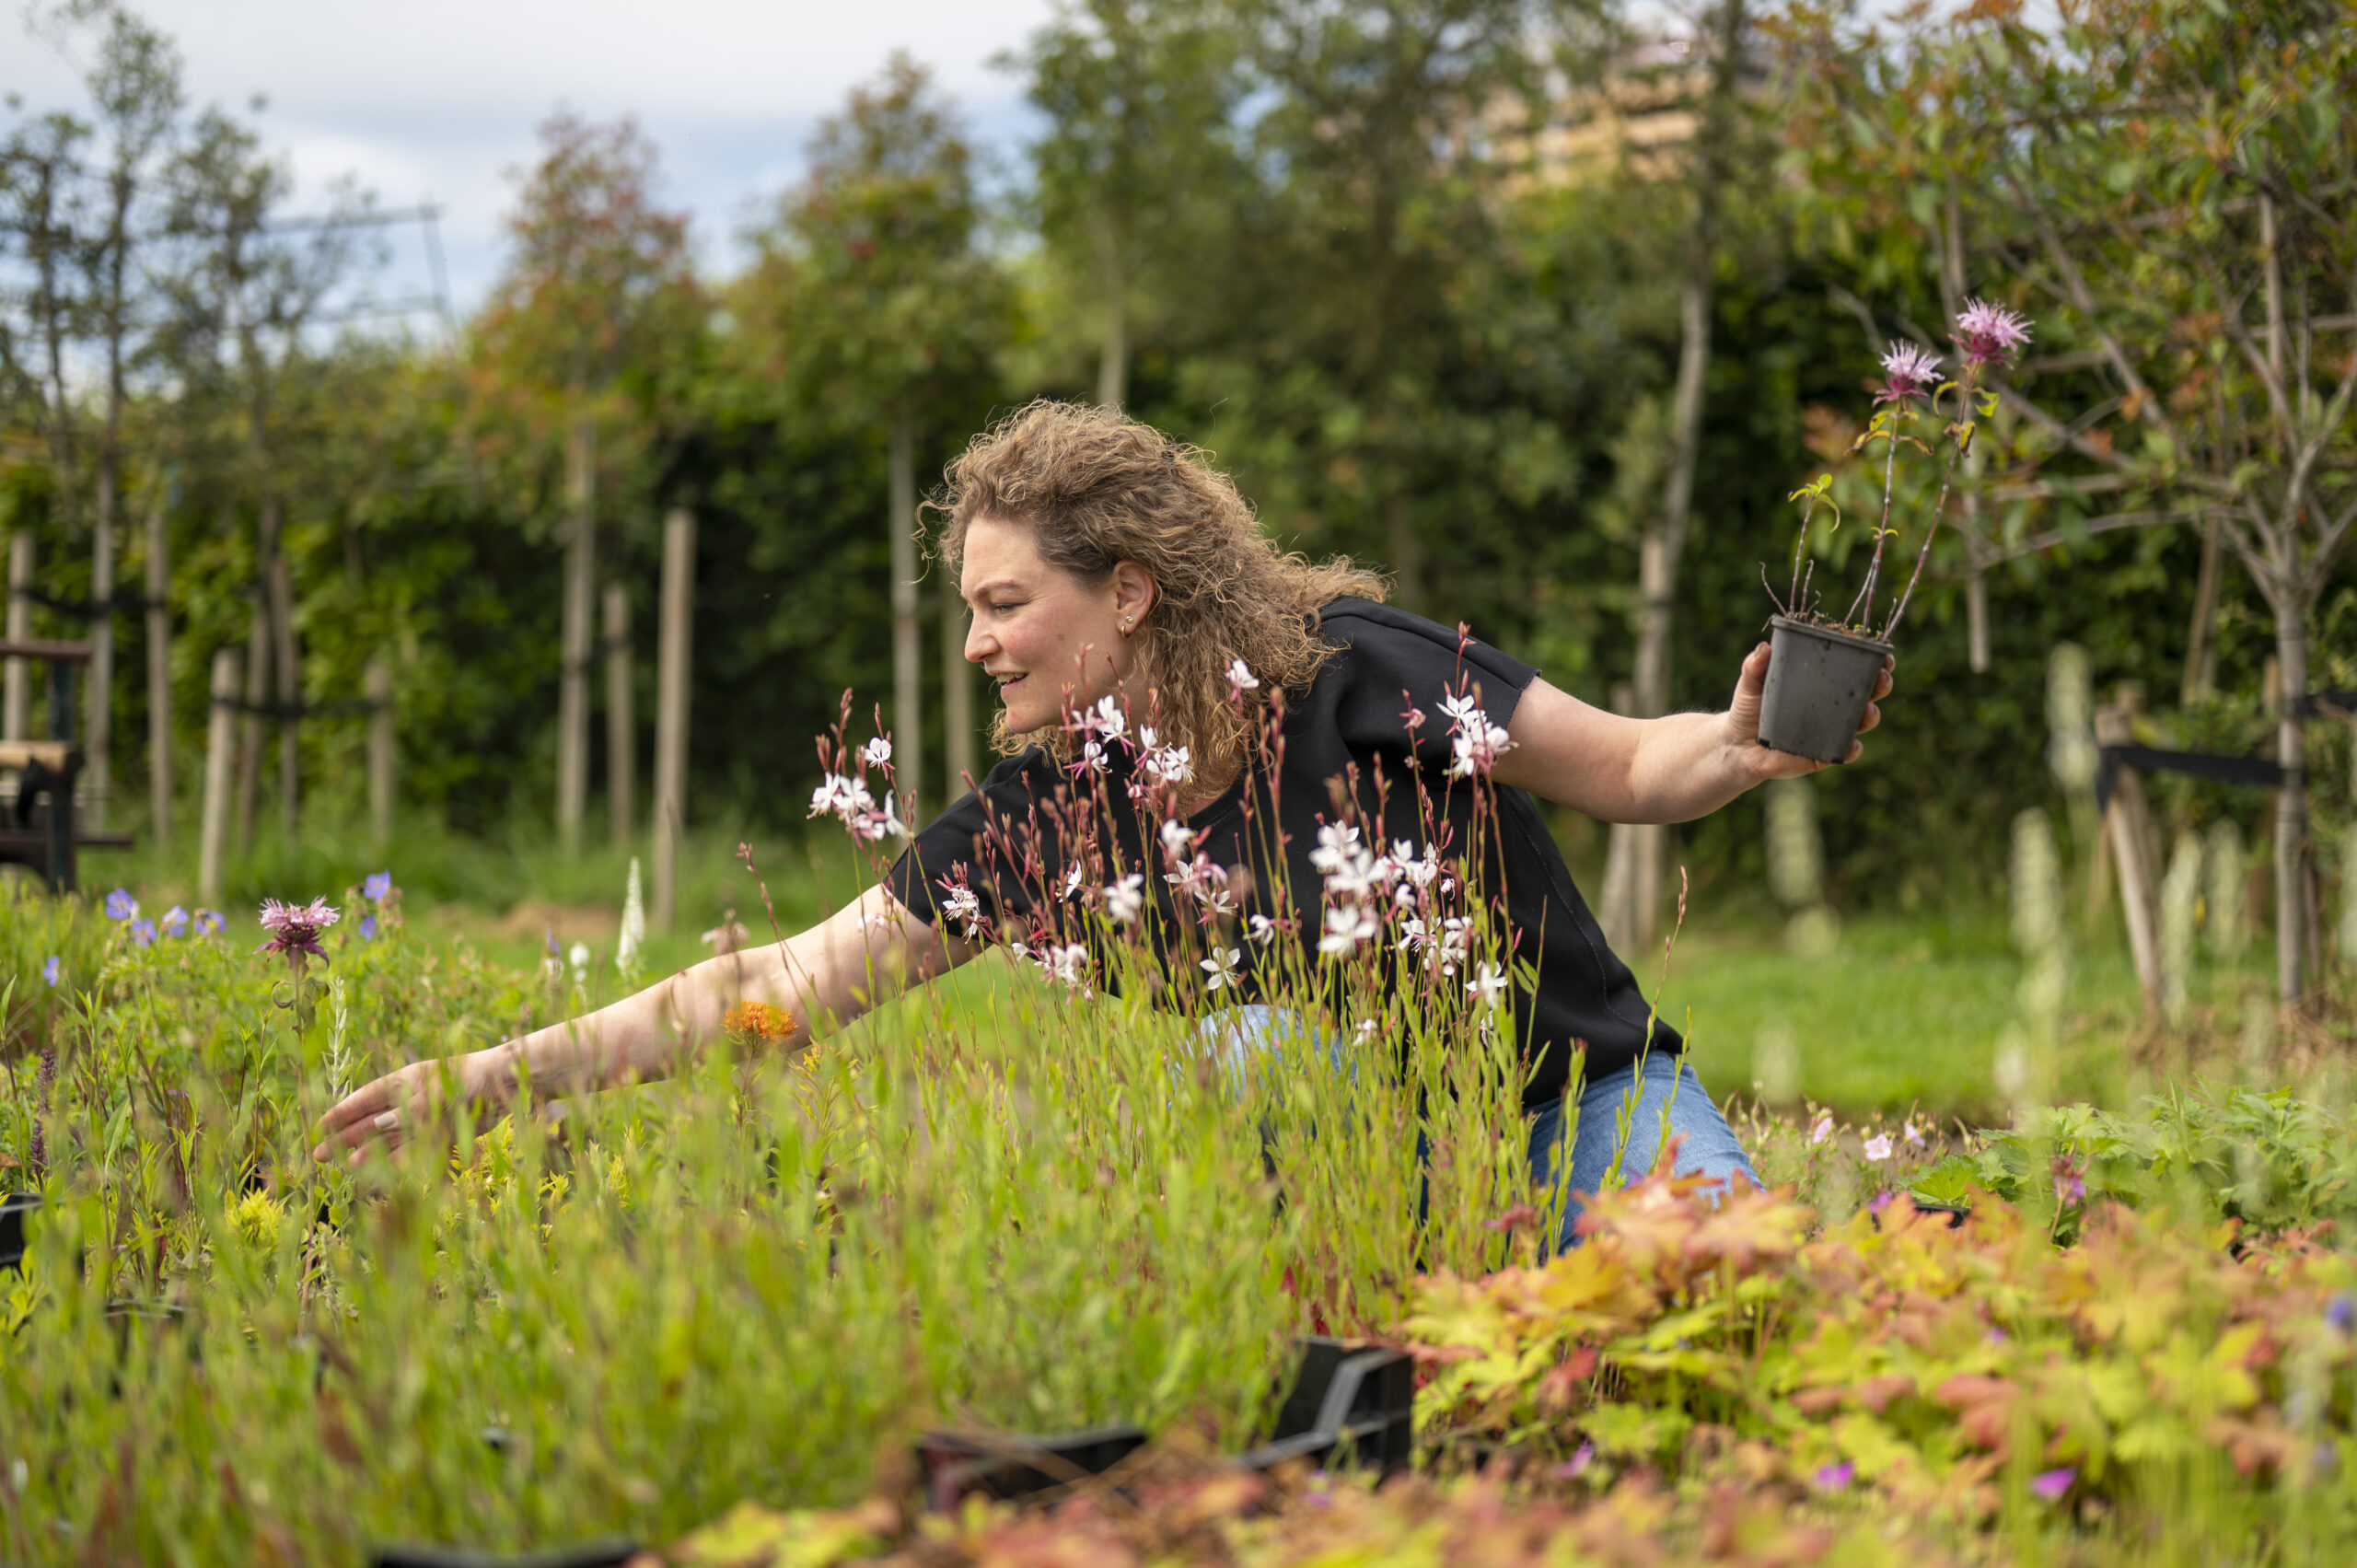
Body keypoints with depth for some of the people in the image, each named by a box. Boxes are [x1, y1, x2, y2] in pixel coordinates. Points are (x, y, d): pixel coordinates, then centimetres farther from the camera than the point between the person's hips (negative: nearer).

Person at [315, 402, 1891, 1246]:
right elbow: (780, 986, -3)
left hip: (1586, 1097, -4)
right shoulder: (1045, 812, -6)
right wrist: (487, 1079, -6)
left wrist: (1748, 745, -33)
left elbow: (1629, 769, -10)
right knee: (1268, 1048, -29)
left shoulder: (1350, 670, -18)